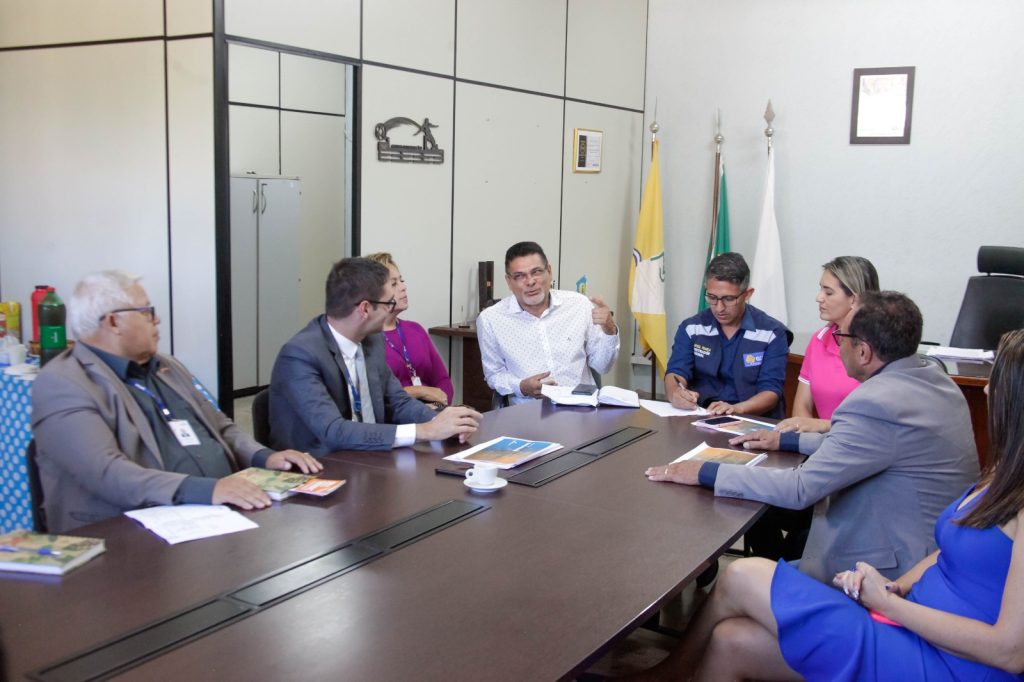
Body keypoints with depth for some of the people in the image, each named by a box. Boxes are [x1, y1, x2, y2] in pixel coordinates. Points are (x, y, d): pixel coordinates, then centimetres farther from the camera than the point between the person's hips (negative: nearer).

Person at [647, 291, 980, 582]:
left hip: (894, 565, -9)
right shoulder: (932, 378, 3)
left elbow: (801, 489, -24)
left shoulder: (877, 404, -27)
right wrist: (786, 439, 17)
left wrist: (704, 472, -18)